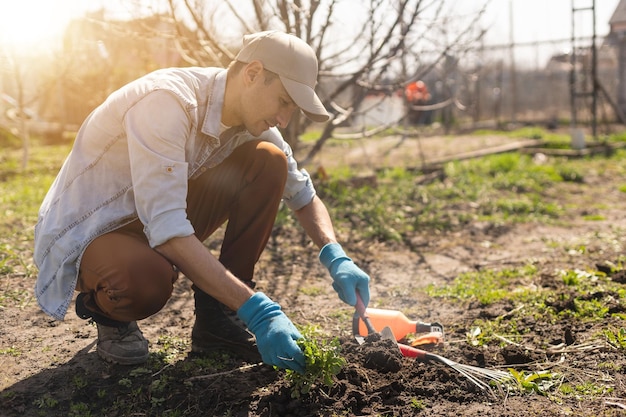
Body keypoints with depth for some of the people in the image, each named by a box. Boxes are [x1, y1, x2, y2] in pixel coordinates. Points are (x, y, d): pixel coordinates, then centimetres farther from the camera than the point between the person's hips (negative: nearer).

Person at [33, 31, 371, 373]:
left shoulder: (250, 115, -5)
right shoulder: (166, 101, -30)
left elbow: (303, 195, 5)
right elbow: (165, 229, -37)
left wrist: (335, 257, -14)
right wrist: (255, 309, -38)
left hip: (162, 219, 7)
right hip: (85, 233, -7)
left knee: (269, 161, -11)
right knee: (147, 280, -42)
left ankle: (217, 318, -6)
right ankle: (106, 309, -2)